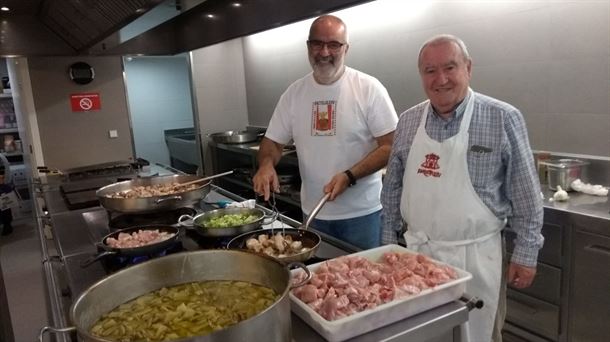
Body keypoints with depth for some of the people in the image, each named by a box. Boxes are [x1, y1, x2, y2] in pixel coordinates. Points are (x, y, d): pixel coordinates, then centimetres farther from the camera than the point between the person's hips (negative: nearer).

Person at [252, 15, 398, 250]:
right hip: (313, 212, 4)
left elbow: (391, 146, -11)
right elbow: (273, 141, 8)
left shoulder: (368, 88, -9)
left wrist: (350, 176, -23)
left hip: (361, 213, -3)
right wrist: (266, 164, -14)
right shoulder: (294, 93, 3)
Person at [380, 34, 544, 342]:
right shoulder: (408, 121, 1)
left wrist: (526, 254, -4)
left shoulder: (503, 119, -11)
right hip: (417, 253, 4)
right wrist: (388, 240, 9)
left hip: (474, 257, -3)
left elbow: (526, 195, -6)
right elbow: (392, 187, 8)